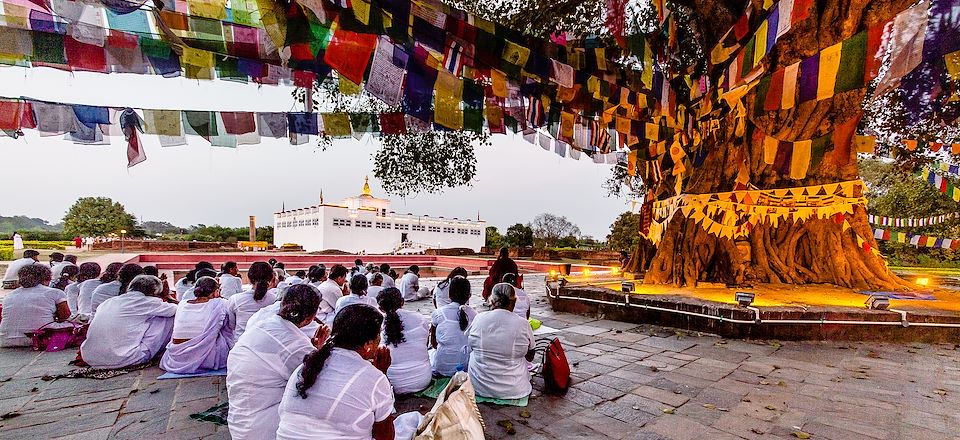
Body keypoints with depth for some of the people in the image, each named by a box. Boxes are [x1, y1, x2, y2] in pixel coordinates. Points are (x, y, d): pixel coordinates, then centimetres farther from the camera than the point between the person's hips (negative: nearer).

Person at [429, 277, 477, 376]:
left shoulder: (438, 313, -9)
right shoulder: (473, 314, -6)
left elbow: (433, 343, 3)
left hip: (442, 368, -2)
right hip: (467, 367, 3)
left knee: (430, 351, 28)